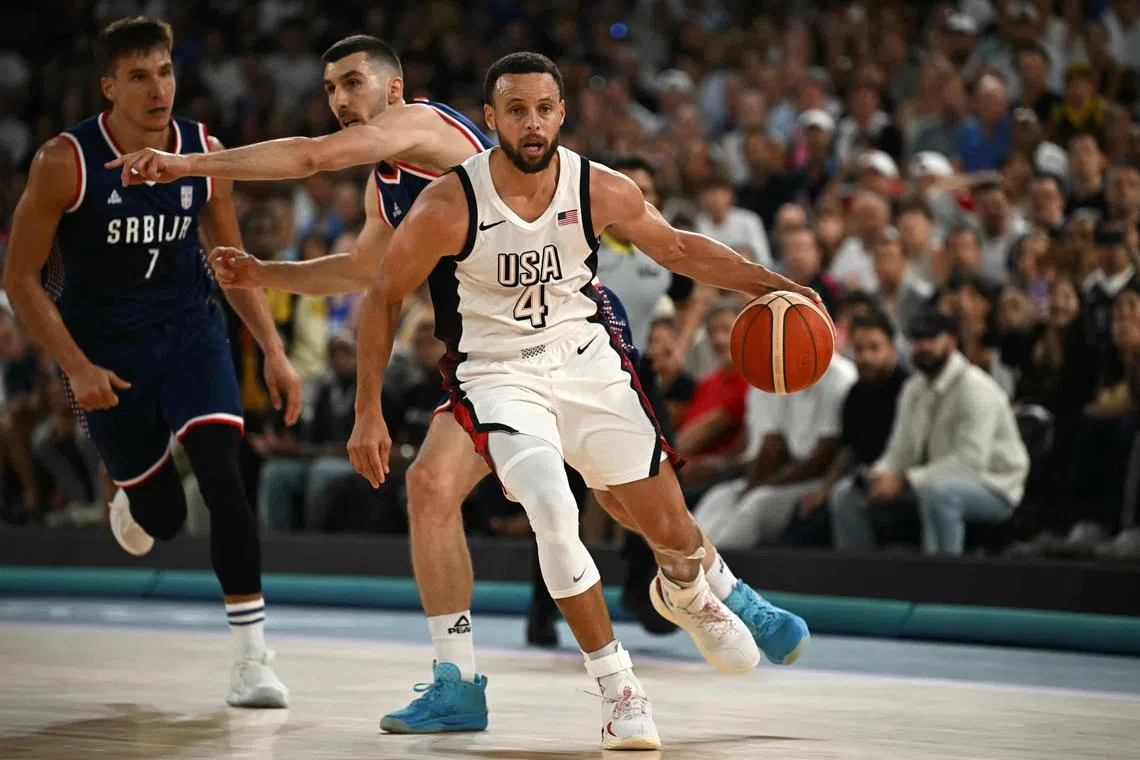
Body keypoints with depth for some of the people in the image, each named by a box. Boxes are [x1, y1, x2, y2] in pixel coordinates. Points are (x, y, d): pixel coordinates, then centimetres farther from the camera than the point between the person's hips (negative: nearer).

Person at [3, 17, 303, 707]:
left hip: (190, 333, 2)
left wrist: (275, 352, -3)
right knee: (163, 517, 8)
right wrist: (78, 368, -19)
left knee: (223, 476, -20)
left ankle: (252, 655, -18)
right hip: (107, 352, -2)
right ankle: (130, 499, 49)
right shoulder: (66, 163, -17)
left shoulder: (205, 155, -7)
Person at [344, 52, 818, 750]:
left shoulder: (602, 191, -12)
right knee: (554, 513, -28)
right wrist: (369, 413, -7)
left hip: (586, 359, 3)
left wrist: (770, 285, -4)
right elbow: (384, 299, -7)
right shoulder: (449, 206, -19)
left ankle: (684, 594, 45)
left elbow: (677, 248, 6)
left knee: (672, 529, 4)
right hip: (498, 374, -3)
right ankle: (618, 687, -13)